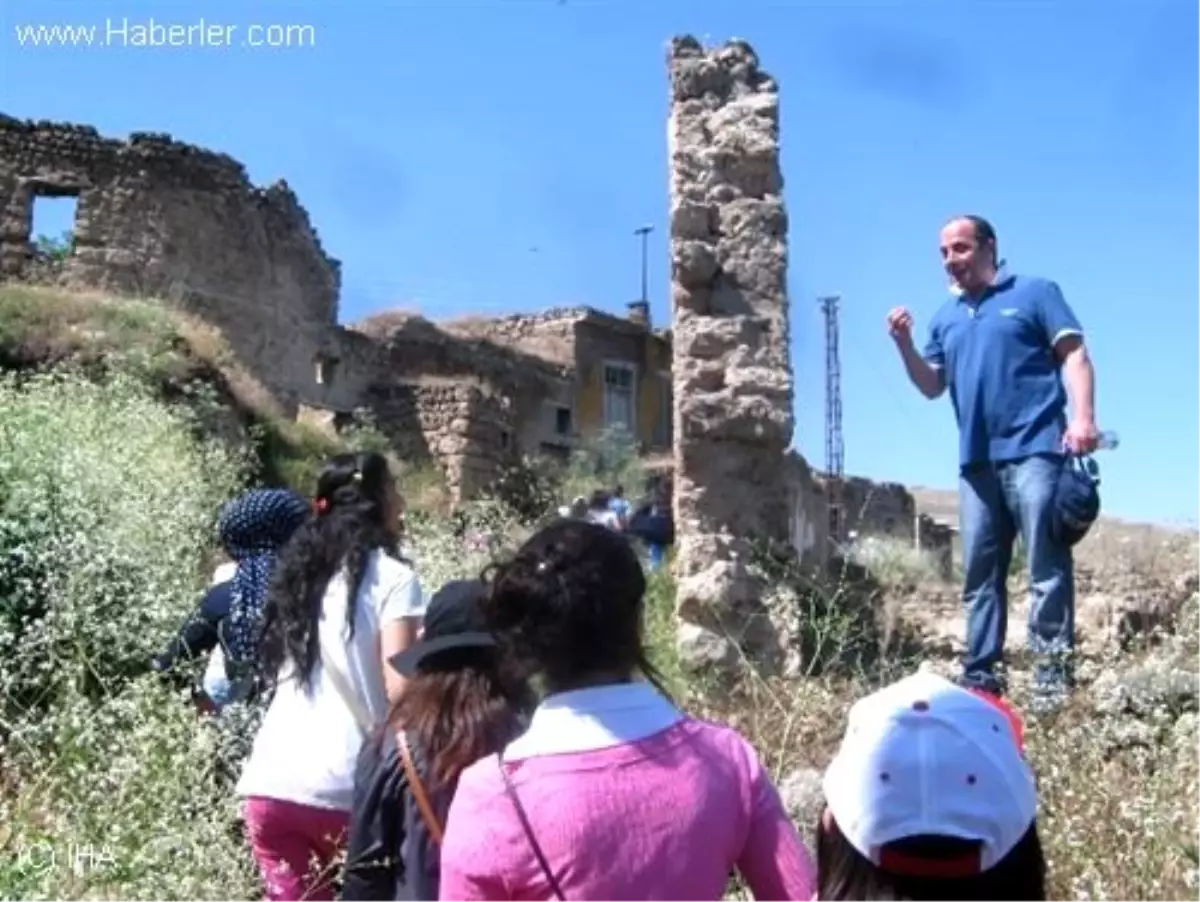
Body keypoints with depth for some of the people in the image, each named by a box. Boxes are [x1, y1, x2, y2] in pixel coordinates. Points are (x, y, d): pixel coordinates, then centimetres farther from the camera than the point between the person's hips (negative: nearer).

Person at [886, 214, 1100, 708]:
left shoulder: (1035, 292, 6)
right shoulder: (946, 317, 20)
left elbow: (1074, 354, -1)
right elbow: (932, 386, 18)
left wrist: (1083, 417, -15)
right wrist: (905, 345, 0)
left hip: (1033, 450, -5)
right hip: (975, 459, 6)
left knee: (1047, 566, -5)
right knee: (980, 574, 7)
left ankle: (1054, 672, -1)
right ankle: (979, 674, 12)